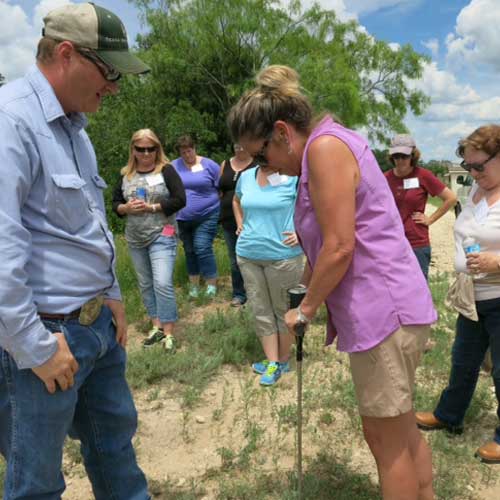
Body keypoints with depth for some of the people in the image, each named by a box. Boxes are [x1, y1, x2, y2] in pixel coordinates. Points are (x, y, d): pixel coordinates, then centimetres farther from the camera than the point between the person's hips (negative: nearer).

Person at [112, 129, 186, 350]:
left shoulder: (166, 170, -5)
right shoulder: (126, 174, 8)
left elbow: (180, 200, -11)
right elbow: (115, 203, 12)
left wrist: (152, 207, -17)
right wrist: (126, 208, -11)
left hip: (162, 236, -5)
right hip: (135, 239, 5)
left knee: (162, 284, -12)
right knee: (146, 284, 11)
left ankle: (168, 333, -2)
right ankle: (157, 327, 24)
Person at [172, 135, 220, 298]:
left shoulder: (209, 165, -2)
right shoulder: (174, 166, 3)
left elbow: (222, 187, 2)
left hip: (207, 216, -3)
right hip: (183, 218, 3)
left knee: (203, 248, -13)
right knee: (189, 251, 12)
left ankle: (211, 283, 1)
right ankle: (194, 285, 26)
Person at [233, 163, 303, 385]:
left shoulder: (293, 176, -12)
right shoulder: (246, 176, 6)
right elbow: (236, 200, 27)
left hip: (282, 256, -5)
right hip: (248, 254, 6)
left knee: (282, 309, 10)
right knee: (260, 310, 10)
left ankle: (283, 360, 27)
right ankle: (272, 362, 23)